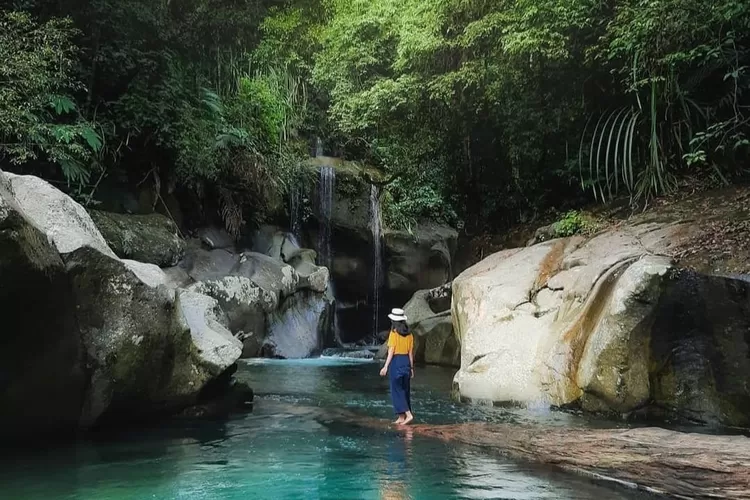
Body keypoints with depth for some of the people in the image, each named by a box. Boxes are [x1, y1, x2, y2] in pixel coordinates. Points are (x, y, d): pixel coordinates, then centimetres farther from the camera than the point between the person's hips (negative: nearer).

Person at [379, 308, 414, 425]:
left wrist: (386, 367, -12)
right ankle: (401, 417, 15)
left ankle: (408, 414, -11)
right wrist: (411, 368, 15)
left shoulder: (394, 333, -9)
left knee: (396, 390, 0)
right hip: (406, 361, 6)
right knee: (405, 390, 11)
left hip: (396, 361, -6)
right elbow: (411, 352, 9)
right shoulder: (409, 334, 6)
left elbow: (391, 351, -13)